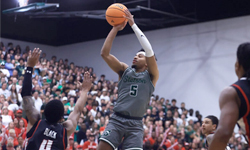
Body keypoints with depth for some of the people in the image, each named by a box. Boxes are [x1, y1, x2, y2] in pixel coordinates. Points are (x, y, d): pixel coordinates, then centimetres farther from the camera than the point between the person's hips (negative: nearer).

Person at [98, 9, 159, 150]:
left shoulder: (151, 75, 6)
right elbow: (105, 53, 4)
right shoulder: (124, 70, 14)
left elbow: (149, 51, -10)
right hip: (117, 119, 2)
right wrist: (115, 29, -1)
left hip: (135, 124, -2)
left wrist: (133, 24, -9)